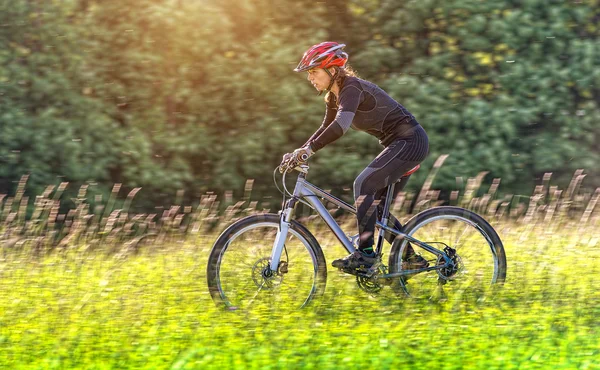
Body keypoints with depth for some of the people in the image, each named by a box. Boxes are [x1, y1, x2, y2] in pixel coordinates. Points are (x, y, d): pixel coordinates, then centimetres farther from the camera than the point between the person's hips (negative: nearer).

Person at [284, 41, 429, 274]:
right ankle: (412, 258, 15)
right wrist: (300, 152, 8)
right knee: (375, 204, 8)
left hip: (410, 141, -10)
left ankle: (365, 254, -21)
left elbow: (341, 126, -36)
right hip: (398, 143, 10)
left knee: (364, 185, -20)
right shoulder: (334, 95, 9)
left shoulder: (352, 88, -20)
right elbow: (327, 128, 20)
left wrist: (309, 149, -38)